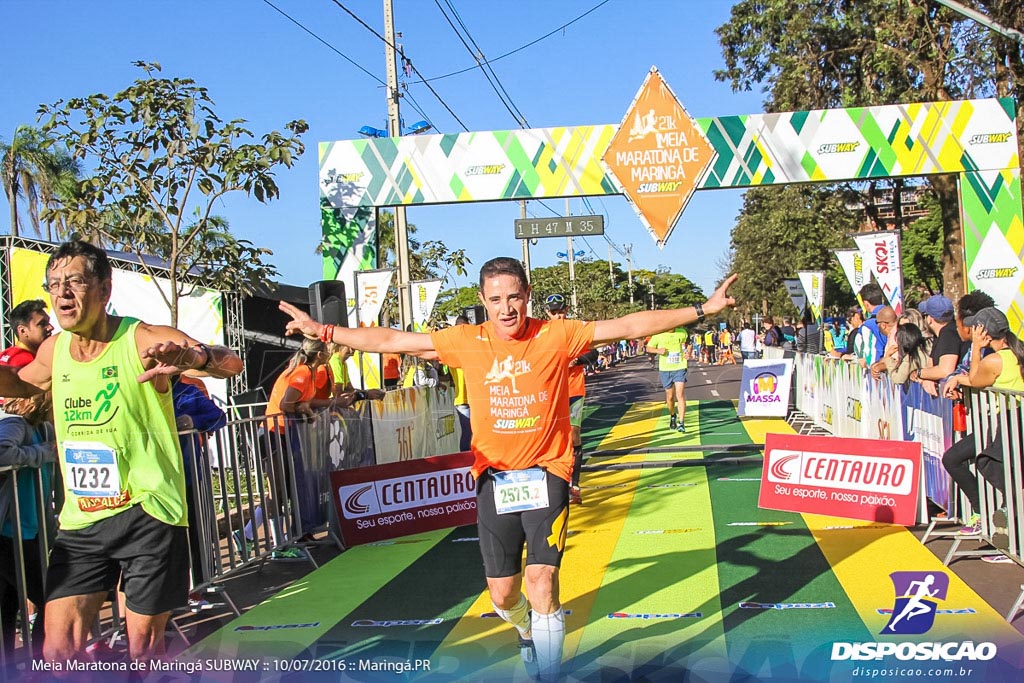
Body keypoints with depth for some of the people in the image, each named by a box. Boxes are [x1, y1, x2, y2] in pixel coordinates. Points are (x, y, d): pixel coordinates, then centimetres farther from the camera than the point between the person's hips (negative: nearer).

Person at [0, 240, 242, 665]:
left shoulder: (145, 340, -12)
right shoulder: (53, 350, 6)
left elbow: (232, 363, -25)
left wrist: (190, 356, -47)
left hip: (147, 513, -5)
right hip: (80, 519, 5)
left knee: (143, 652, 5)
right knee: (57, 653, 2)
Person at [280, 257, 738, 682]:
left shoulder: (557, 335, -8)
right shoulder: (467, 341, -3)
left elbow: (629, 326, -9)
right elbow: (391, 341, 2)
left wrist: (703, 310, -12)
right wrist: (324, 331, 0)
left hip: (546, 472, -2)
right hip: (493, 476, 3)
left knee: (541, 581, -16)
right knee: (502, 596, 11)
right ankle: (528, 633, 47)